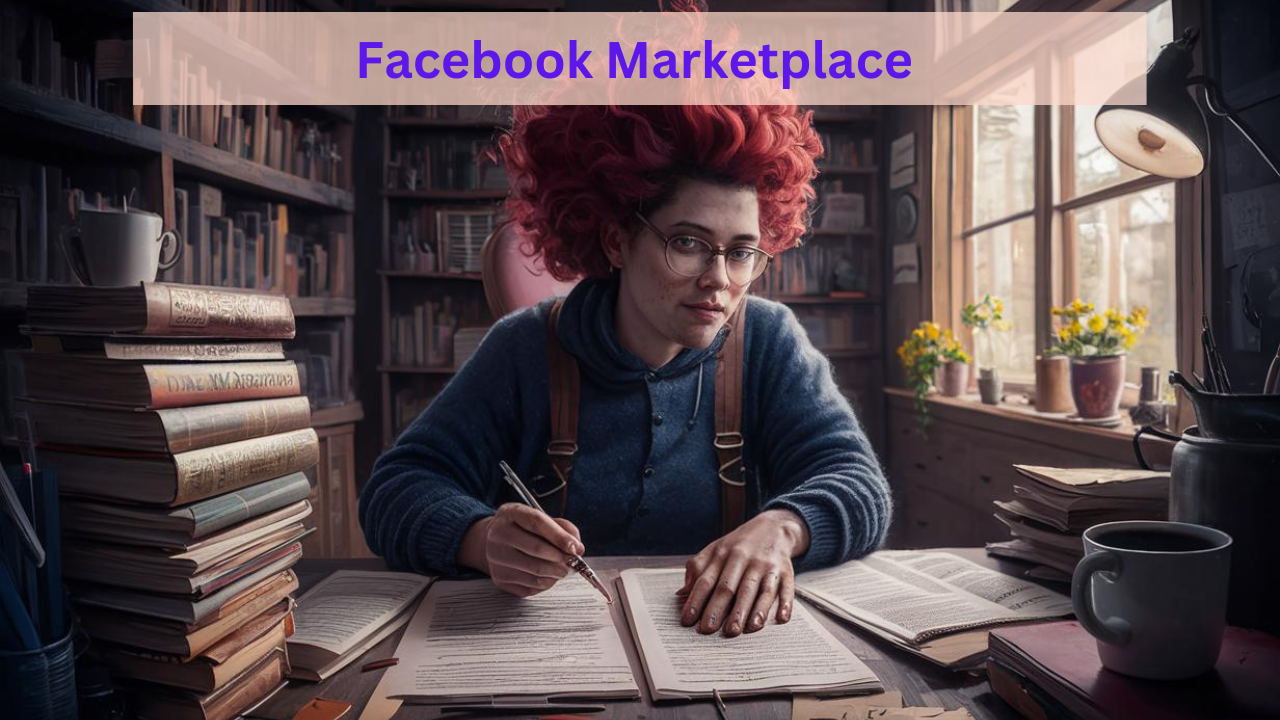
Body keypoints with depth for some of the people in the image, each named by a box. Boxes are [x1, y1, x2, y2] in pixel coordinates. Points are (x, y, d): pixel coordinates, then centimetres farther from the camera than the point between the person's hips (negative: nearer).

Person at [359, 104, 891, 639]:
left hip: (720, 647, 1)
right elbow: (396, 490, -7)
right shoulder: (525, 349, -4)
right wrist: (484, 539, -29)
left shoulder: (768, 342, -2)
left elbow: (859, 485, -7)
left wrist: (779, 529, -30)